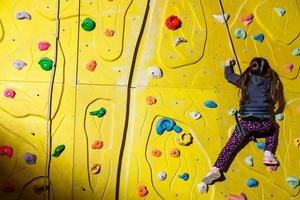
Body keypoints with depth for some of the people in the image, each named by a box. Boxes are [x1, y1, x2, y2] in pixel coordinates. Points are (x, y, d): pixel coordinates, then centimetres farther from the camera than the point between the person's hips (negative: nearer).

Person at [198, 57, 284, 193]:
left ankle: (216, 170, -21)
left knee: (230, 147, -2)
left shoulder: (245, 80, 7)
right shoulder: (268, 83, 9)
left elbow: (228, 76, 22)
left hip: (247, 122, -1)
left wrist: (228, 65, 40)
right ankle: (268, 155, 18)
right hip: (265, 124, 2)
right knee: (274, 129, 35)